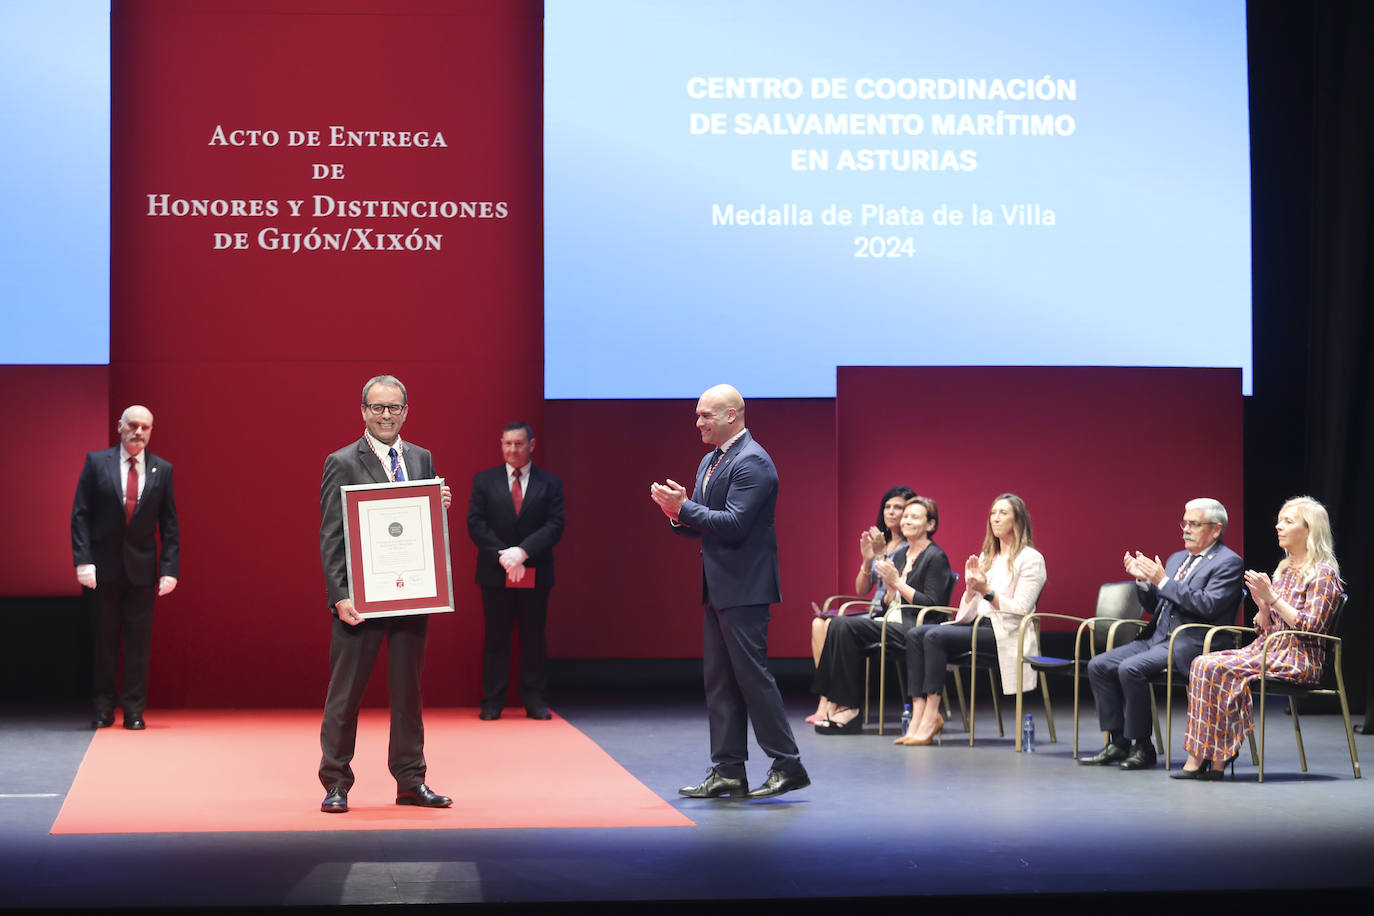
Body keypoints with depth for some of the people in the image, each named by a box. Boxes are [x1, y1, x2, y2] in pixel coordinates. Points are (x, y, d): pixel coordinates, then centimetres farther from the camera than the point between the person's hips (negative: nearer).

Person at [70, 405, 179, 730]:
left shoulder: (162, 470, 5)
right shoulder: (96, 462, 1)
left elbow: (169, 524, 5)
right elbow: (80, 515, -1)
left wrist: (170, 568, -4)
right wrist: (83, 560, -11)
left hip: (142, 569, 1)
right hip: (104, 568, -1)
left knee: (139, 640, 2)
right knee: (104, 638, 6)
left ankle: (134, 710, 8)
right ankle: (104, 707, 14)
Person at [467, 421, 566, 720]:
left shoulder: (550, 483, 5)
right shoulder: (484, 481, 6)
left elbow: (555, 526, -4)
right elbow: (476, 524, -2)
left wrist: (522, 552, -18)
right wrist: (504, 557, -14)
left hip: (535, 573, 0)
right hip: (495, 573, 0)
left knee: (534, 639, 5)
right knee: (495, 639, 3)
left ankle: (534, 701, 11)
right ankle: (492, 702, 7)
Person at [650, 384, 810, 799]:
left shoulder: (752, 462, -14)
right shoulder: (710, 461, 17)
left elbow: (734, 525, -22)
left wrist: (684, 507, -18)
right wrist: (676, 512, -2)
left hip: (744, 588, -10)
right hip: (719, 588, 10)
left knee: (752, 674, -7)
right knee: (718, 679, 10)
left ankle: (788, 765, 1)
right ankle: (728, 771, 14)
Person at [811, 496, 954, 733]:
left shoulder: (936, 558, -4)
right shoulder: (900, 554, 20)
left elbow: (932, 605, -13)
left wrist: (898, 583, -13)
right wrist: (890, 590, -2)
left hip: (914, 628, -8)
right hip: (892, 621, 8)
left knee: (847, 626, -25)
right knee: (839, 624, -17)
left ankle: (850, 708, -20)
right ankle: (837, 703, -21)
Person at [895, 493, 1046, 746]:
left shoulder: (1031, 559, -2)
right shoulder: (986, 557, 21)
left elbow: (1020, 609, -11)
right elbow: (970, 609, 16)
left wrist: (986, 591, -20)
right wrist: (970, 588, -3)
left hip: (1005, 632, -8)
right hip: (977, 624, 8)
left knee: (935, 636, -27)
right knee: (915, 634, -15)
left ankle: (931, 719, -27)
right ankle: (918, 715, -25)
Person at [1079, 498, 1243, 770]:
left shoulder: (1229, 562, -4)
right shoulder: (1178, 559, 22)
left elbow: (1208, 606, -18)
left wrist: (1163, 582, -16)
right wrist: (1144, 581, 4)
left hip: (1189, 645, -9)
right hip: (1157, 637, 9)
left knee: (1131, 668, -29)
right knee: (1099, 666, -7)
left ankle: (1142, 747, -18)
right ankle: (1117, 742, -4)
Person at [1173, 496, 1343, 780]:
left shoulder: (1323, 573, -4)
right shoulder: (1283, 570, 20)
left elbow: (1310, 626, -15)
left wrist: (1272, 597, -15)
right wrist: (1262, 604, -1)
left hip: (1299, 658, -8)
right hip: (1267, 650, 8)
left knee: (1216, 668, -26)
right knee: (1203, 663, -18)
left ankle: (1201, 757, -22)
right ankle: (1212, 758, -25)